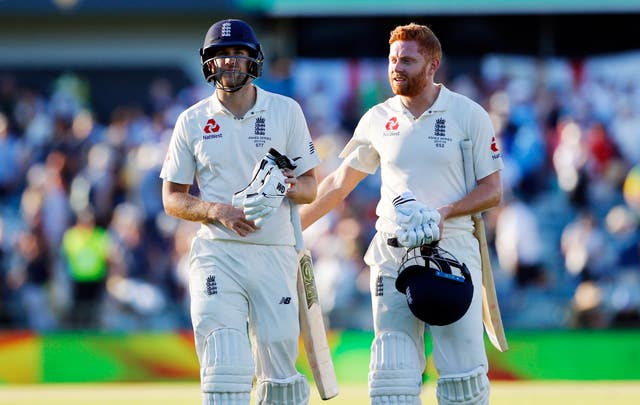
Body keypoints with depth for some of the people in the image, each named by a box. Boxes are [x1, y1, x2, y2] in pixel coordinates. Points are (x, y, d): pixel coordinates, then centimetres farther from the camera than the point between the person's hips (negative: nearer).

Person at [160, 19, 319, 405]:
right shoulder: (193, 121, 5)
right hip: (217, 254, -1)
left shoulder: (286, 111, 6)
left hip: (275, 254, 1)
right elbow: (172, 199, 7)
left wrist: (289, 185, -16)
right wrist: (218, 210, -13)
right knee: (225, 372, -13)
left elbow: (311, 187, 8)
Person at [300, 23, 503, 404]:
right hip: (393, 254, 3)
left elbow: (493, 191, 0)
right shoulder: (378, 119, 8)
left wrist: (444, 214, -16)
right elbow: (339, 183, 18)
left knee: (463, 373, -6)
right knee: (392, 374, -3)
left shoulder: (469, 115, -1)